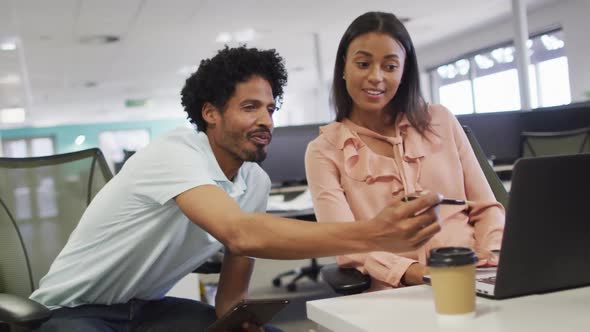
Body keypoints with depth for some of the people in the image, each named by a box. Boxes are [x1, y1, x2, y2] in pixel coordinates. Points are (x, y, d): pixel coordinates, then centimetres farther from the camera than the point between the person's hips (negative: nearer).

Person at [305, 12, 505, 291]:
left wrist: (493, 258, -8)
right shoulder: (324, 151, 3)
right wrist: (410, 272, -25)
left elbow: (486, 207, 12)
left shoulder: (441, 121, 12)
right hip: (398, 292, -3)